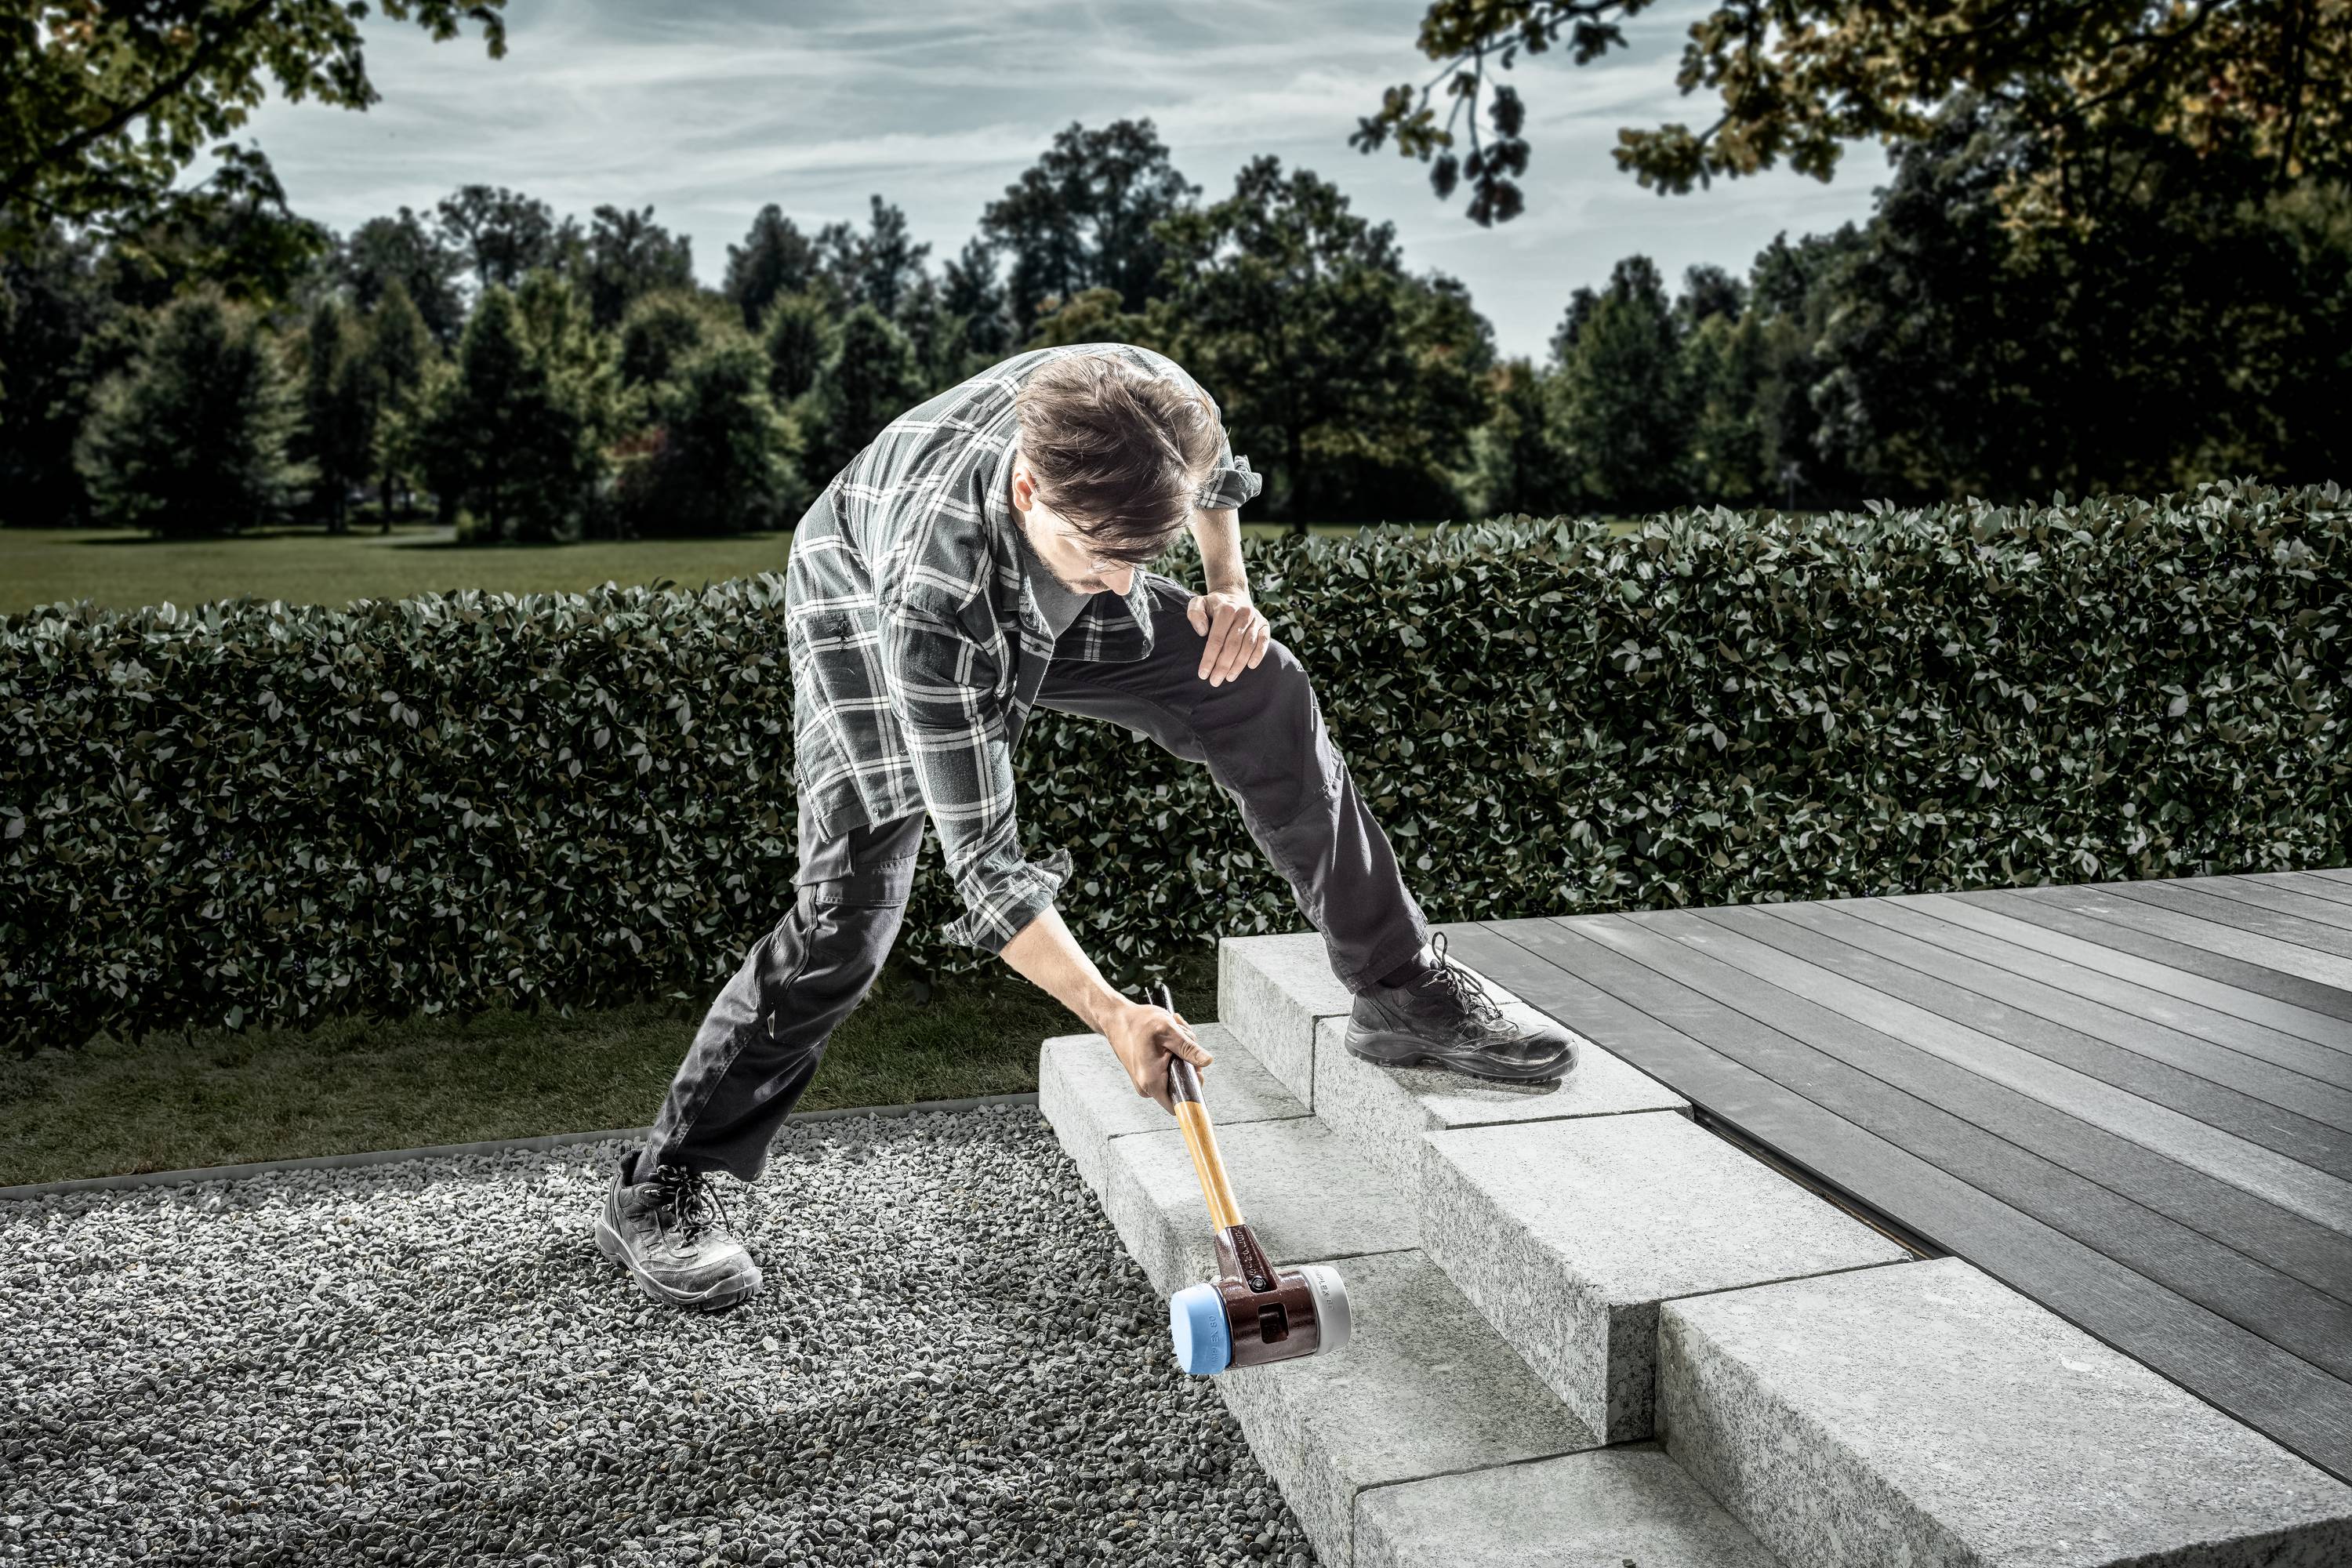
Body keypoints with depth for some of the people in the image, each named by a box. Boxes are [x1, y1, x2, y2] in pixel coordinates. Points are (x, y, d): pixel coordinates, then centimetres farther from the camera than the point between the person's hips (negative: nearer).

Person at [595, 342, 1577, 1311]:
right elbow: (981, 858, -37)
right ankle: (660, 1190, 0)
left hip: (1045, 597, 5)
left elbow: (1218, 470, -3)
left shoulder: (1146, 397, -33)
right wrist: (1111, 1014, -41)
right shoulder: (929, 604, -45)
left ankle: (1403, 993, 2)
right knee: (851, 906, -18)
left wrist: (1230, 589, -18)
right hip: (864, 608, -5)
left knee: (1260, 689, -10)